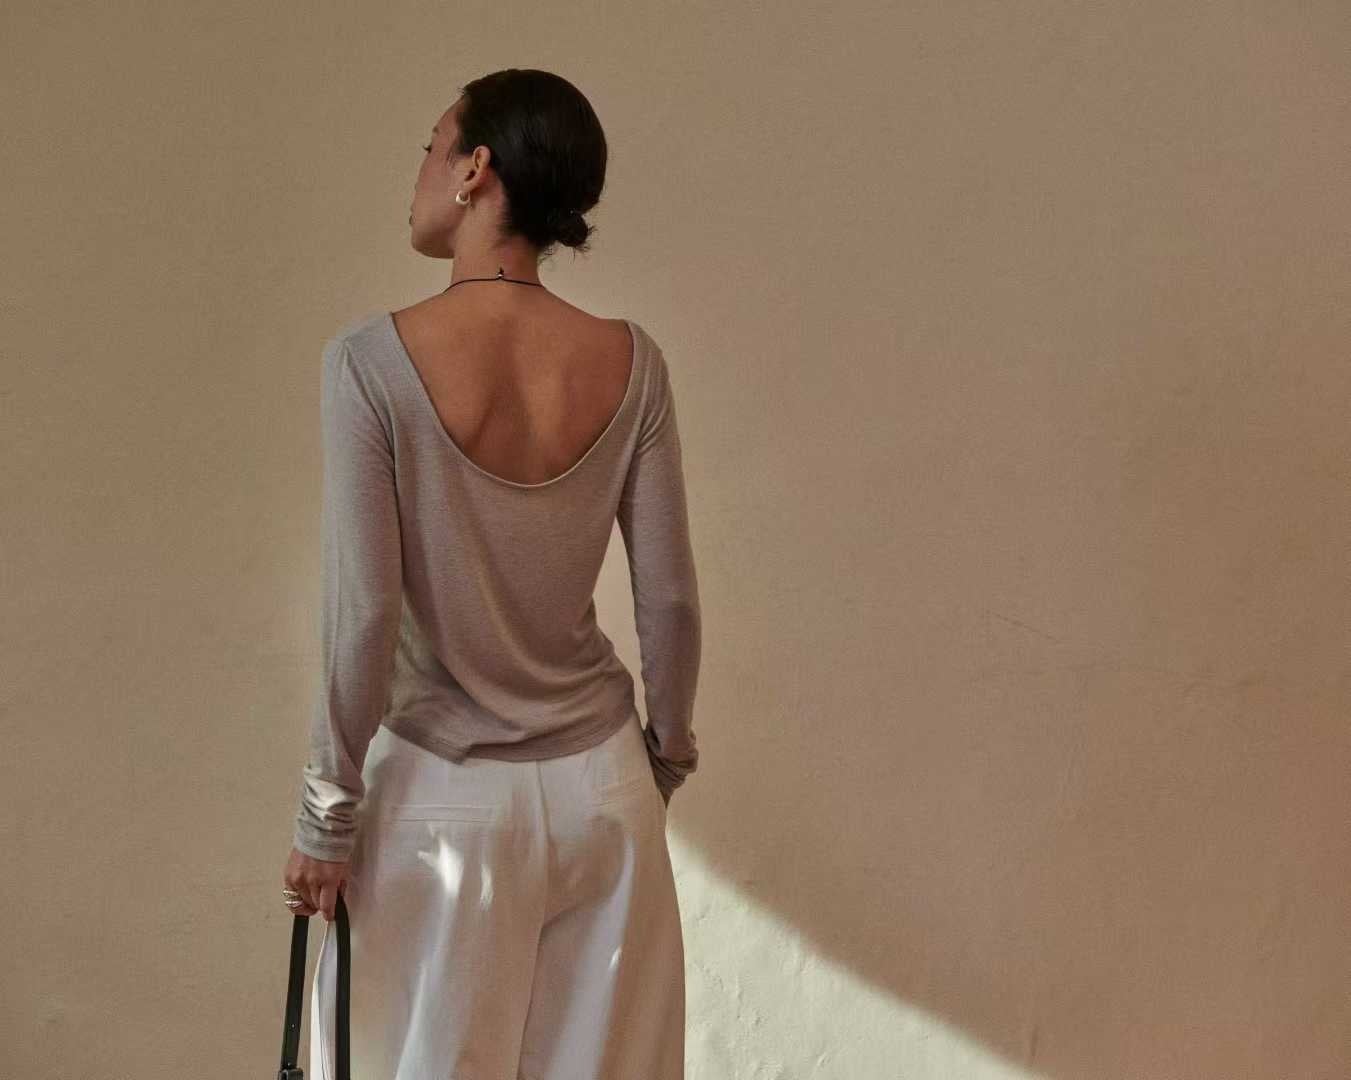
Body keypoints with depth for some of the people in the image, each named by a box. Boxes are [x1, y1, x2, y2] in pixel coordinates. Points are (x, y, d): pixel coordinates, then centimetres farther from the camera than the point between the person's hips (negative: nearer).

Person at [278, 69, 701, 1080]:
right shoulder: (631, 361, -7)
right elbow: (671, 598, -2)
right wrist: (668, 754, 13)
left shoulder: (373, 360, -16)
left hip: (445, 794, -3)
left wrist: (329, 813, -6)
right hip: (600, 781, 3)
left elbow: (362, 610, -16)